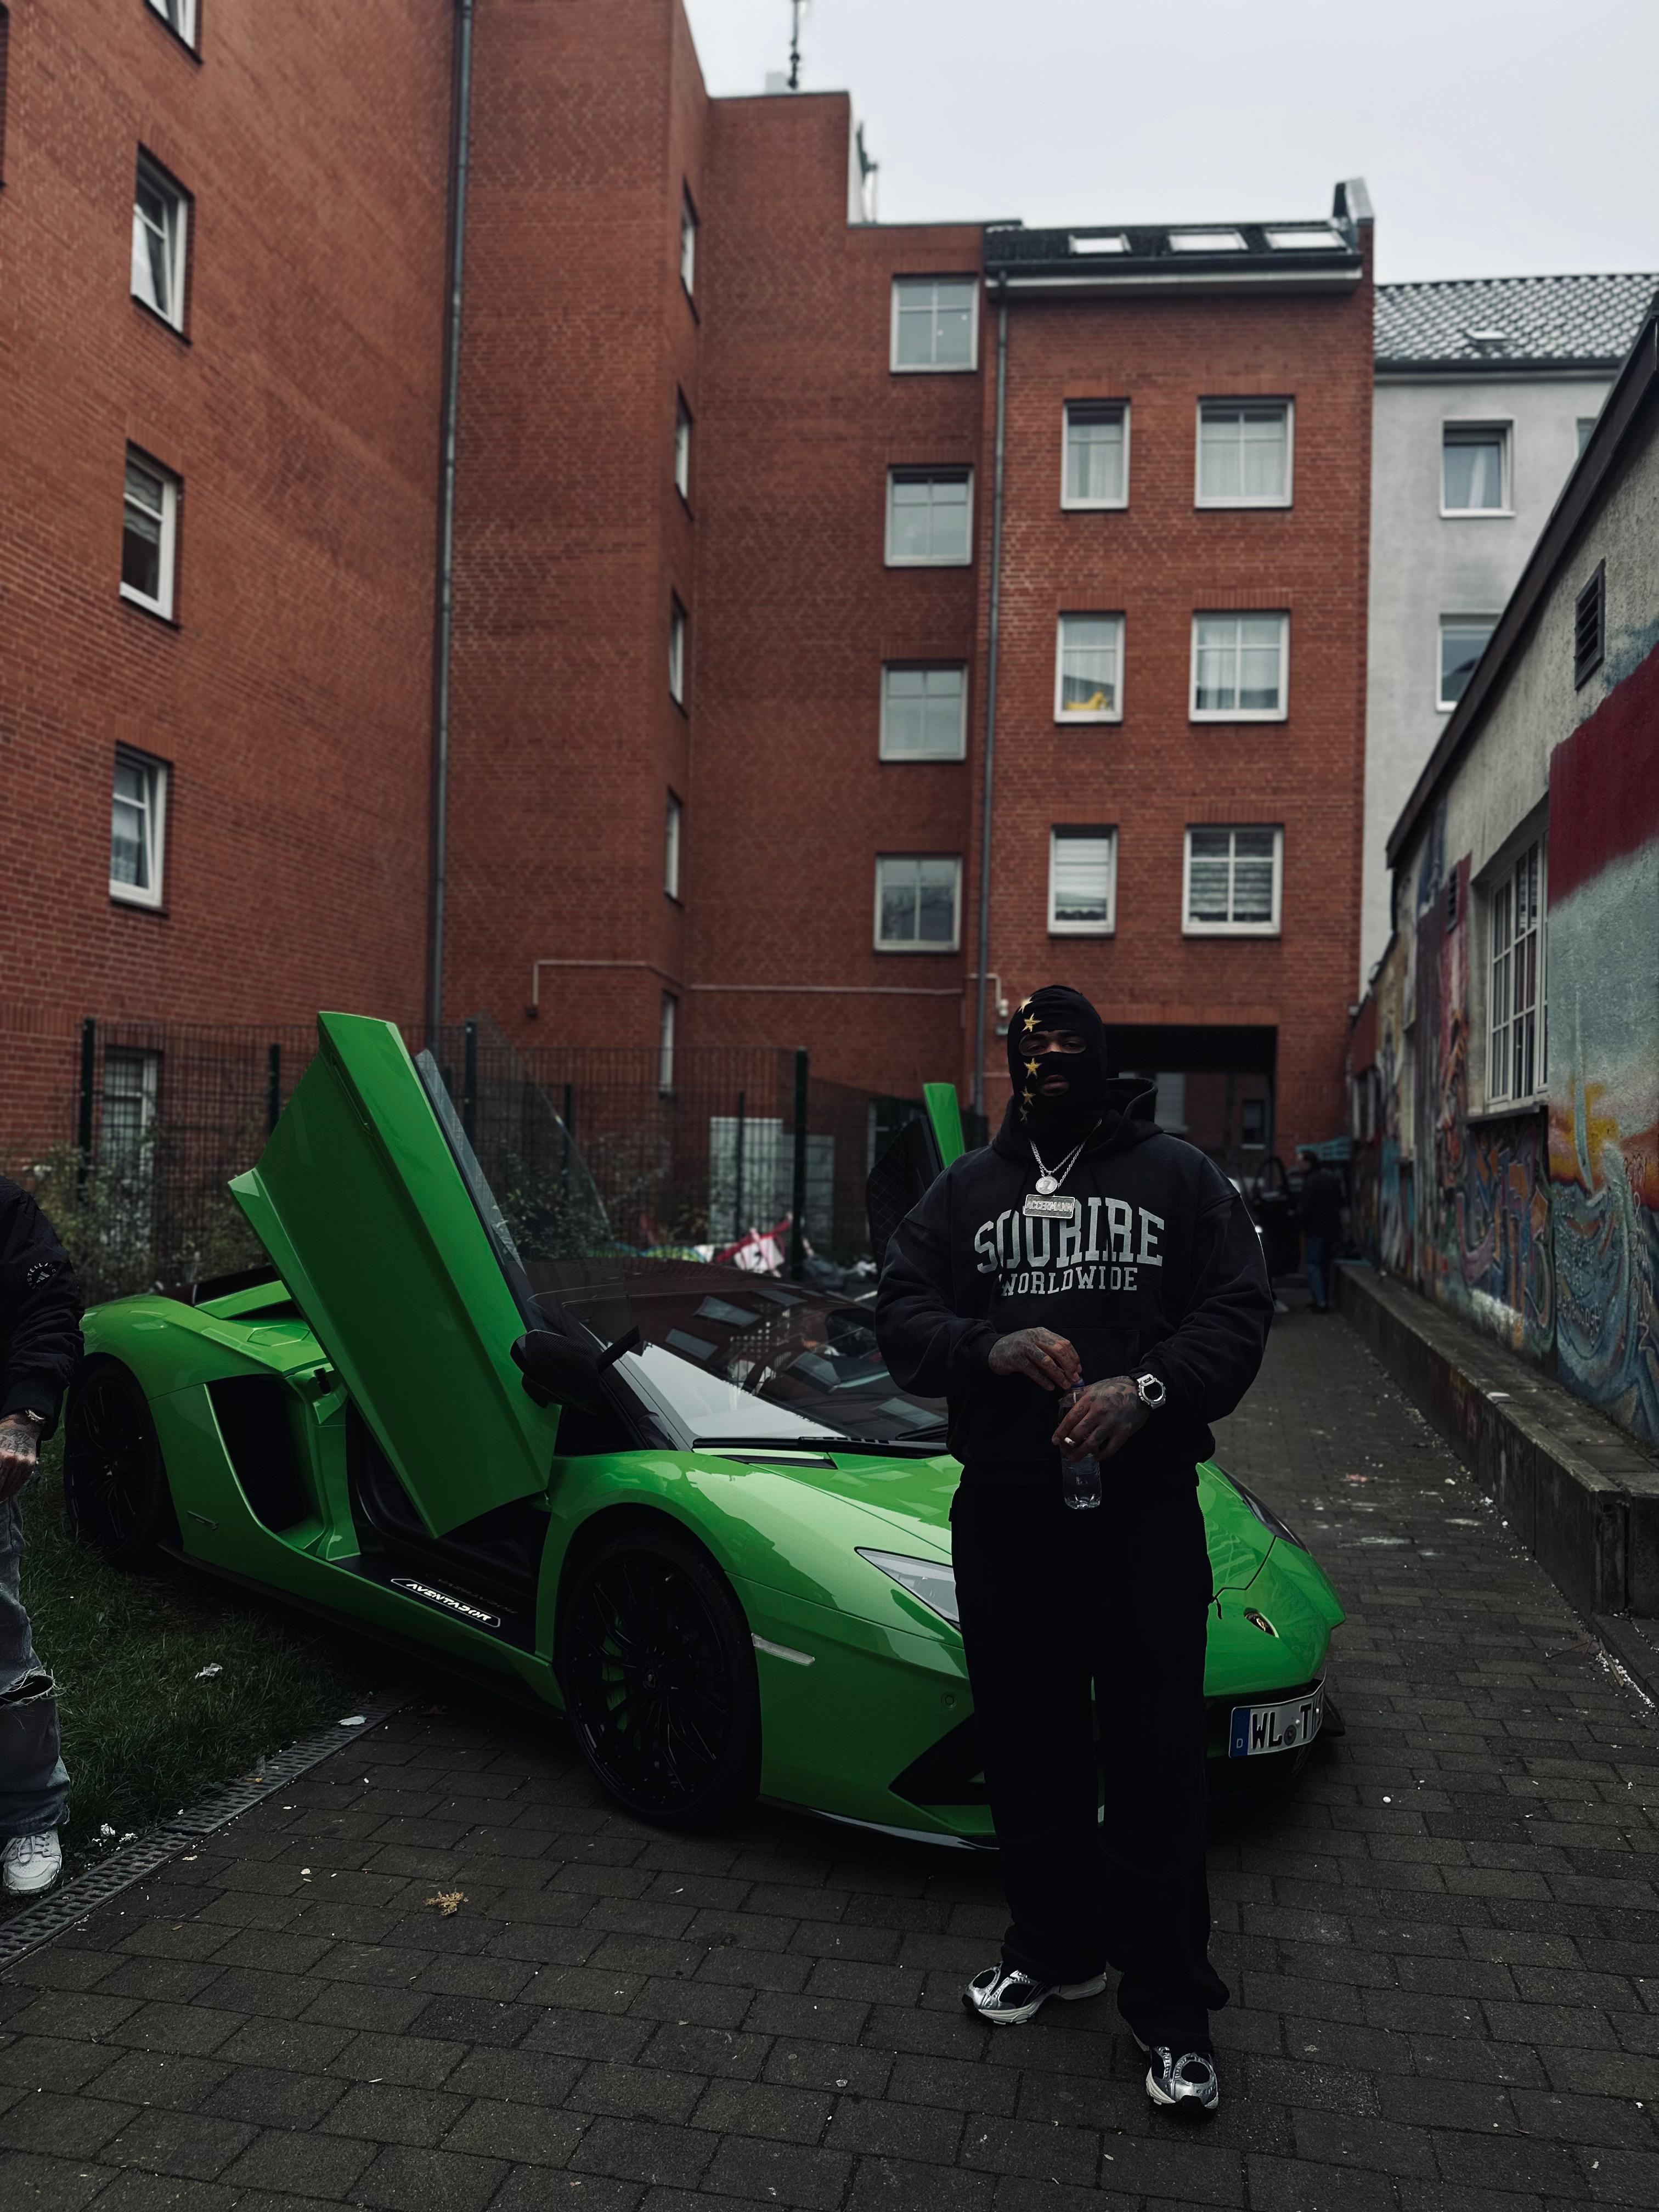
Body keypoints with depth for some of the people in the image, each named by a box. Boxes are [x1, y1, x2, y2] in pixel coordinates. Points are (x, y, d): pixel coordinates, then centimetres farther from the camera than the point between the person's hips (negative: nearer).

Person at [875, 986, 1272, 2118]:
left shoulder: (1180, 1176, 5)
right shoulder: (966, 1189, 12)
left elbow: (1238, 1311, -1)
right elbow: (902, 1314, 6)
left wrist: (1150, 1389, -18)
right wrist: (989, 1348, -14)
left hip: (1143, 1504, -2)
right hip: (1003, 1509, 3)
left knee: (1157, 1755, 0)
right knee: (1028, 1741, 12)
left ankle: (1171, 2008, 14)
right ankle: (1057, 1947, 33)